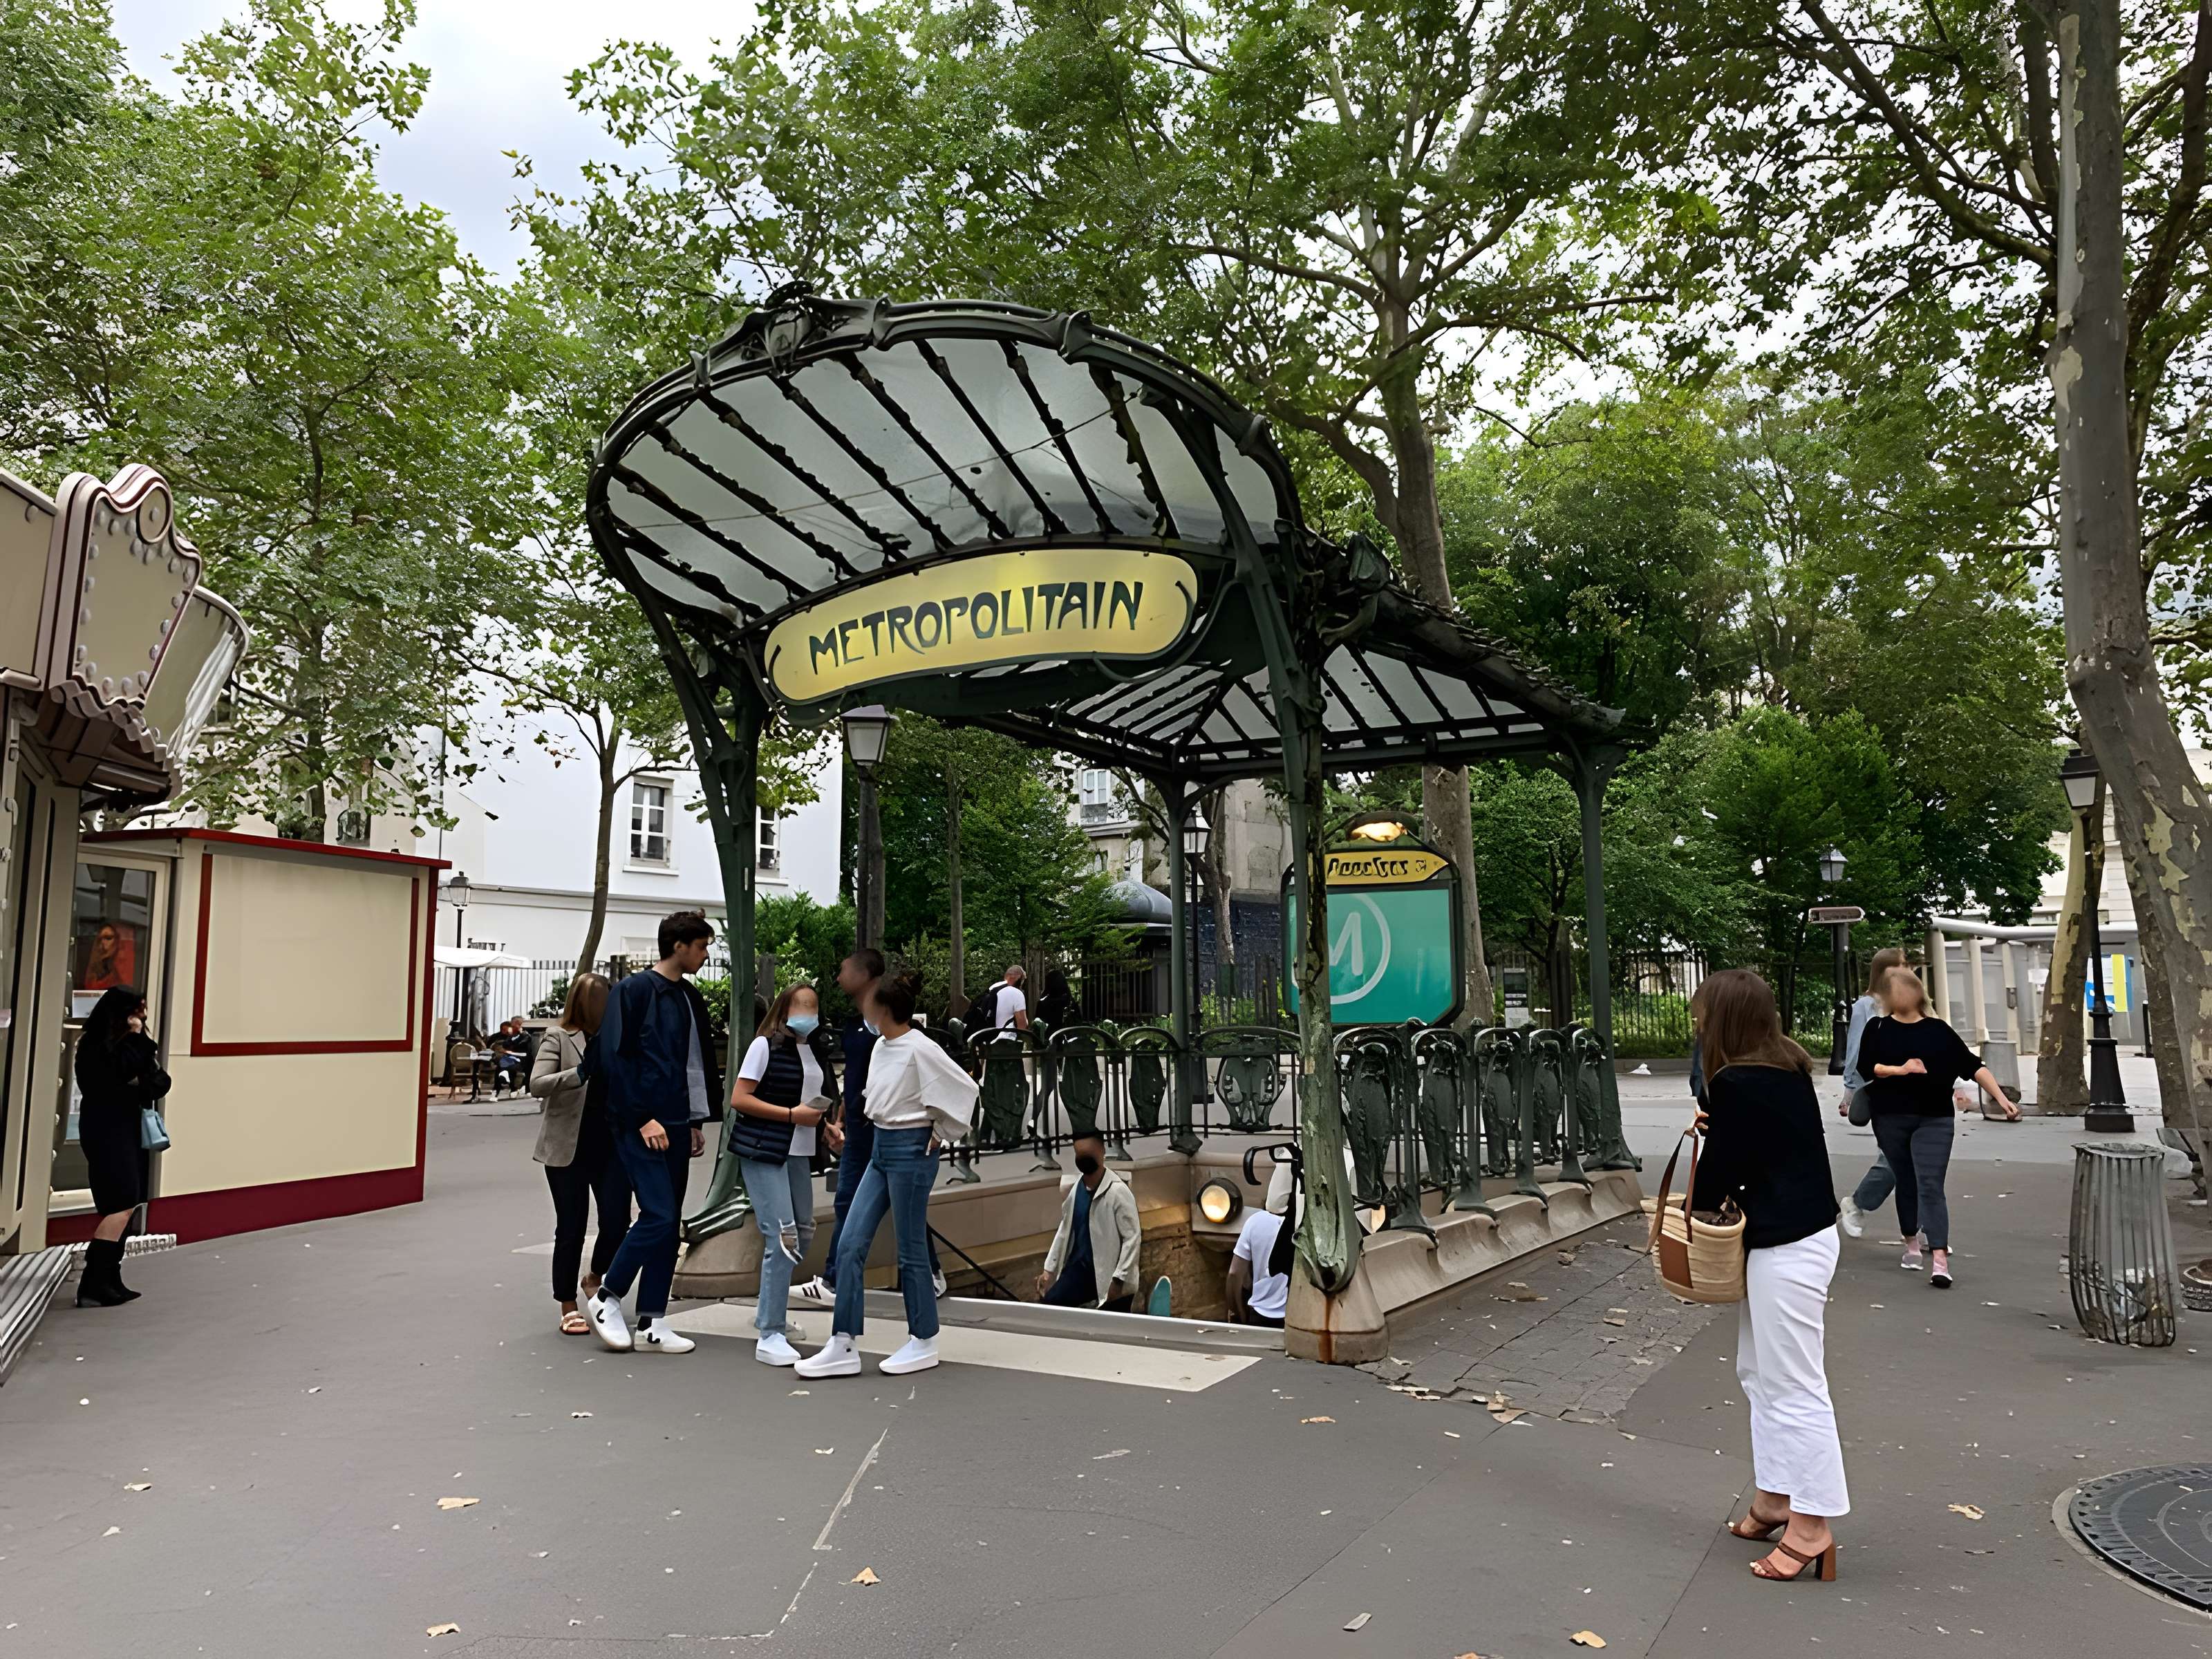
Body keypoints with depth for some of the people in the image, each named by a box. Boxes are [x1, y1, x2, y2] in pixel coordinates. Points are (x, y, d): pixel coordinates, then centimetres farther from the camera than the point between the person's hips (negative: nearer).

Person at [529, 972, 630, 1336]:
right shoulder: (559, 1038, -3)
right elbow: (537, 1084, -15)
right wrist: (581, 1072, -28)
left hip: (612, 1146, 4)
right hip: (568, 1148, -3)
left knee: (618, 1221, -4)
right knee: (571, 1228, 5)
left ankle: (596, 1278, 26)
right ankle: (568, 1308, 19)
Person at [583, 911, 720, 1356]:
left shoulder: (691, 998, 14)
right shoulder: (633, 991, -8)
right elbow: (616, 1059, -12)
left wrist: (697, 1121, 16)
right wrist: (642, 1118, -15)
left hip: (675, 1126, 7)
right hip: (639, 1126, -7)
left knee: (668, 1225, 7)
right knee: (659, 1215, -13)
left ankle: (652, 1322, 13)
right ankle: (606, 1298, 7)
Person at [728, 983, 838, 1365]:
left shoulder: (817, 1050, 11)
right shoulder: (766, 1046, -8)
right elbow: (738, 1099, -14)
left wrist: (822, 1119, 6)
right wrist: (792, 1115, -18)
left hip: (799, 1152, 8)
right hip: (763, 1151, -8)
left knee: (803, 1233, 15)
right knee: (781, 1236, -14)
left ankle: (768, 1309, 35)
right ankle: (770, 1337, -8)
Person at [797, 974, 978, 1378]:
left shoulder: (919, 1049, -16)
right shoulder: (881, 1046, 8)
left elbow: (965, 1089, -16)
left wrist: (940, 1134, -7)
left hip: (910, 1151, -8)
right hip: (881, 1148, 8)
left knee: (911, 1250, 3)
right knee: (851, 1244, 3)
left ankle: (923, 1343, 19)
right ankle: (844, 1346, 8)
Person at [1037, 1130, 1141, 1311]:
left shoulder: (1118, 1191, -15)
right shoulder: (1074, 1188, 2)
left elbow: (1132, 1237, -15)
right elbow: (1065, 1229, 12)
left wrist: (1119, 1279, -18)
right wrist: (1049, 1269, 10)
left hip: (1110, 1273, -5)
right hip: (1081, 1267, 5)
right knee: (1050, 1305, -13)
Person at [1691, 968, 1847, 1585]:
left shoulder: (1736, 1085, -20)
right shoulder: (1786, 1070, 7)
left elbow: (1719, 1168, -11)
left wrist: (1696, 1206, 8)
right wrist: (1714, 1124, 1)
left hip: (1786, 1248, -10)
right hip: (1801, 1232, 10)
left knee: (1793, 1387, -1)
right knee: (1759, 1372, 19)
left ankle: (1811, 1528, 8)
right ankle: (1775, 1499, 30)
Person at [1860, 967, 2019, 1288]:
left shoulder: (1938, 1030, 2)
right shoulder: (1878, 1028, 3)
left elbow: (1973, 1065, -1)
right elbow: (1865, 1066, -6)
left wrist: (2001, 1098, -8)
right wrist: (1900, 1069, -19)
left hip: (1934, 1120, -1)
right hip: (1892, 1119, 1)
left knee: (1931, 1187, -10)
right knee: (1906, 1185, 13)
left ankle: (1940, 1262, -16)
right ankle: (1912, 1245, 31)